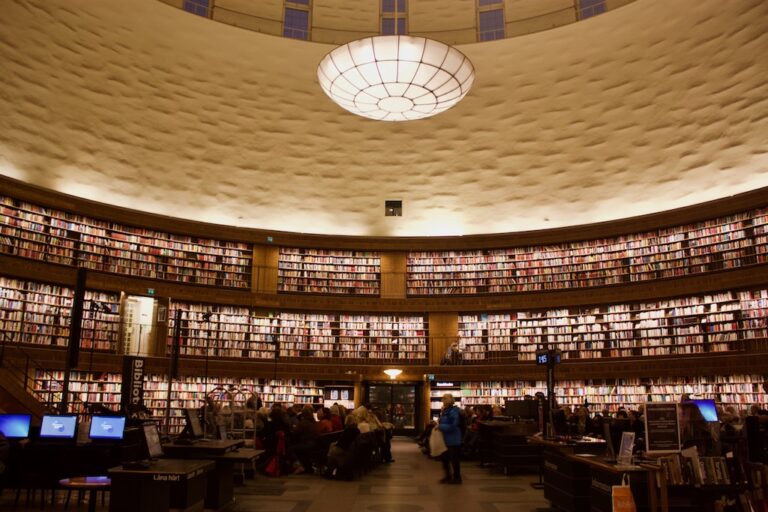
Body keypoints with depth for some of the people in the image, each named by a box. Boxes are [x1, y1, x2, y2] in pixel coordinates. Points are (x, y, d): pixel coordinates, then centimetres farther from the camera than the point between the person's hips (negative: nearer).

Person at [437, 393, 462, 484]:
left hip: (453, 440, -9)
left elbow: (452, 426, -25)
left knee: (454, 459, 2)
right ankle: (448, 476, 29)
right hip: (445, 439, 9)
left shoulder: (453, 411, -19)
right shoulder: (444, 410, 9)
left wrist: (440, 426, -22)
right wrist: (439, 422, 1)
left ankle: (457, 477, 16)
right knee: (444, 457, 15)